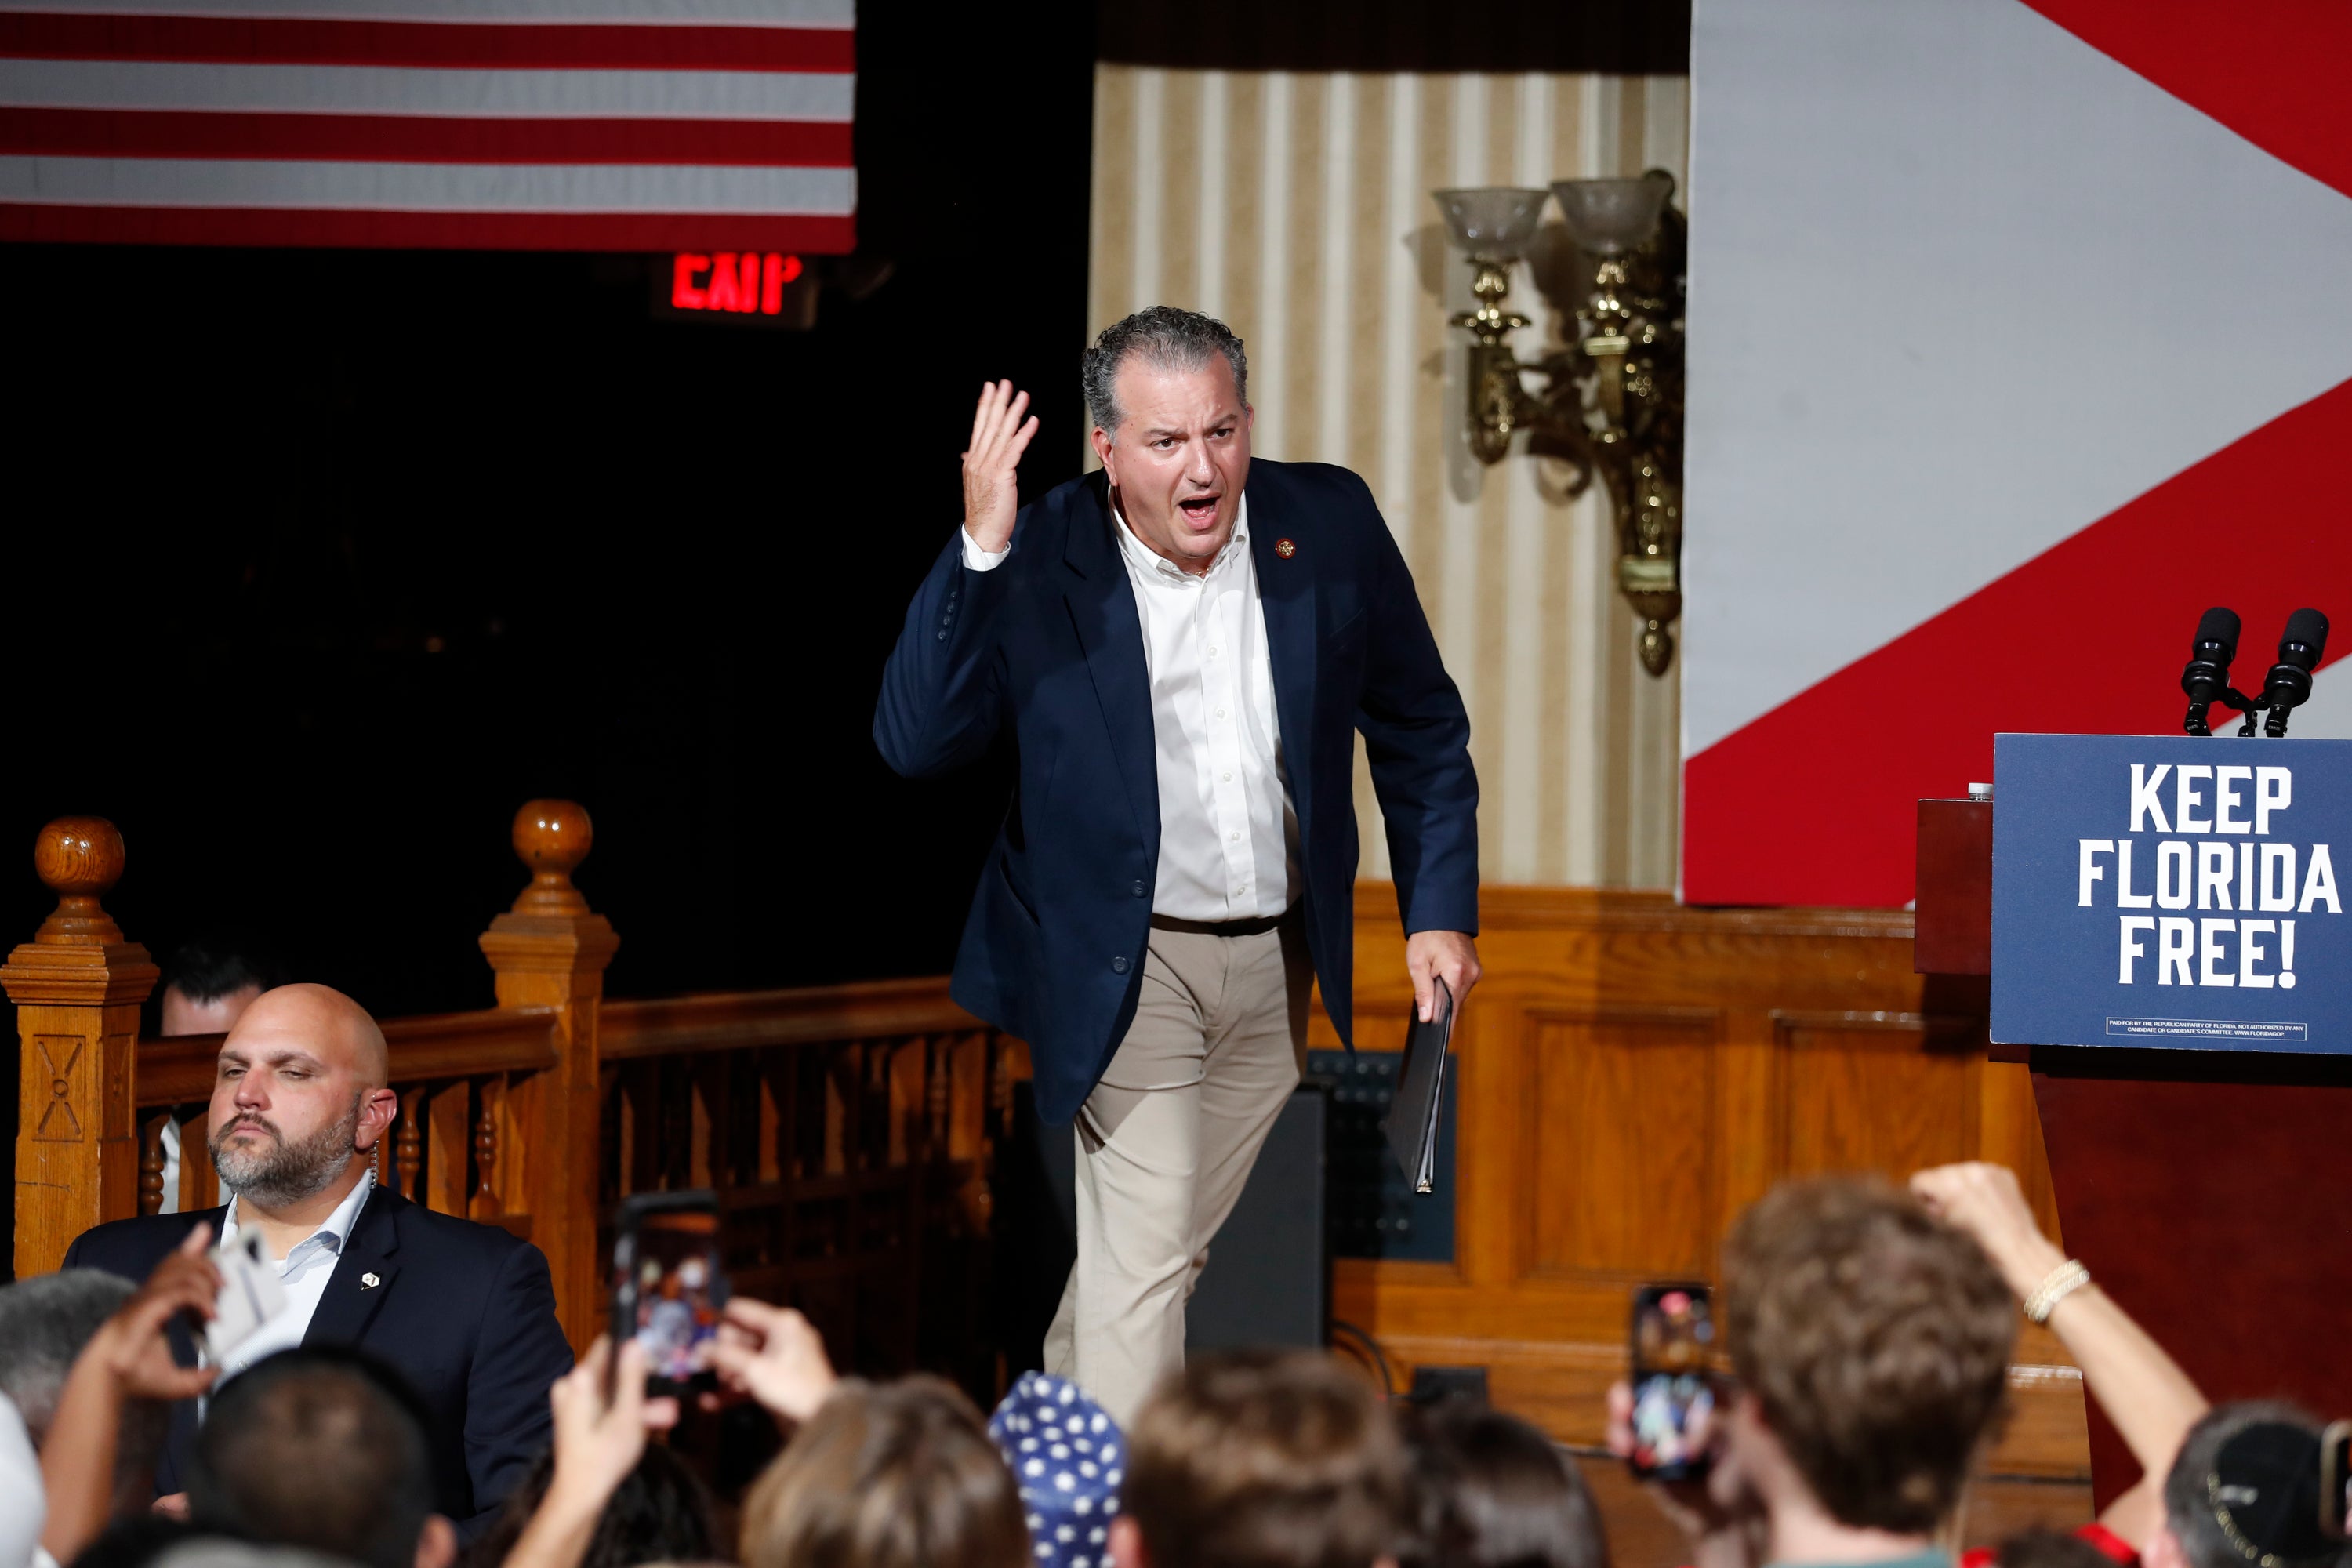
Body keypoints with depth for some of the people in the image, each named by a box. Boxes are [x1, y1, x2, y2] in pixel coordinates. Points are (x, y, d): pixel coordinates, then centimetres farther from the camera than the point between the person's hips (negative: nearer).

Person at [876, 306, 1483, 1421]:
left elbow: (1421, 729, 8)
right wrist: (980, 549, -32)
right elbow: (914, 742, -25)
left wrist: (1440, 910, 4)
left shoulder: (1330, 525, -5)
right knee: (1142, 1253, -13)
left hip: (1278, 959, 4)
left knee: (1177, 1241, 16)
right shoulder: (1038, 566, -15)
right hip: (1125, 966, -4)